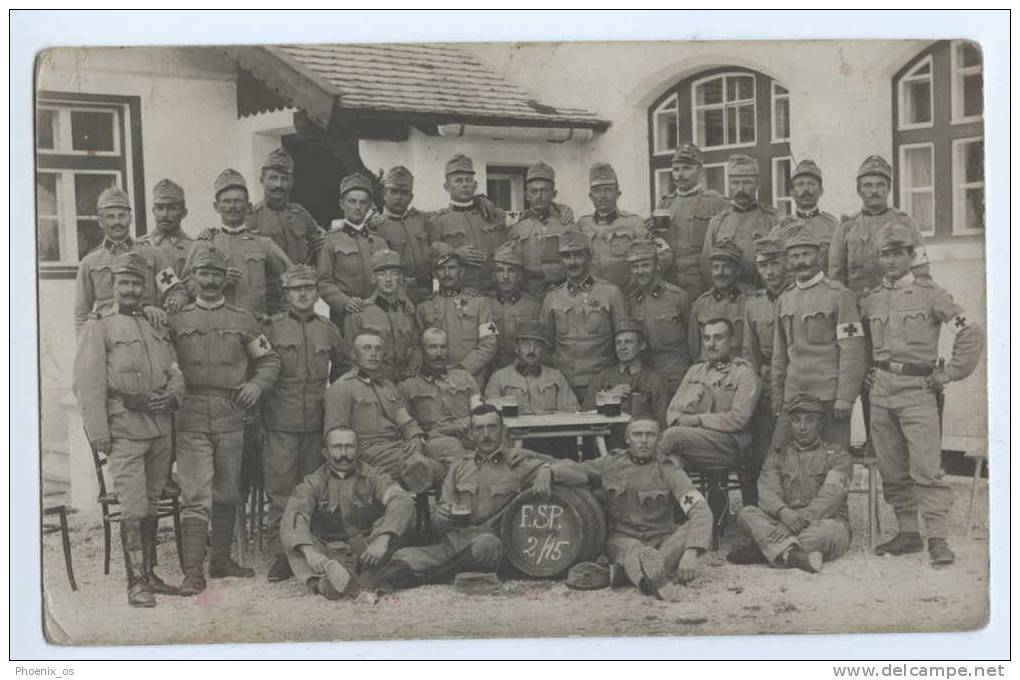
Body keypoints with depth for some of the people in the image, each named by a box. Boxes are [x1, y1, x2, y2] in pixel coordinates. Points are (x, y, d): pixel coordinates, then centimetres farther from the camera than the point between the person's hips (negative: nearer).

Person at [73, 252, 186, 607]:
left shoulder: (157, 325, 16)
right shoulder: (98, 326, -1)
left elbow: (175, 371, 18)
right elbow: (88, 382, -8)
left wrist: (172, 394, -5)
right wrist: (97, 433, -15)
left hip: (160, 427, 6)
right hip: (123, 428, -5)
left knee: (152, 504, 13)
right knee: (134, 509, -8)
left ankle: (150, 573, 22)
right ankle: (136, 582, -2)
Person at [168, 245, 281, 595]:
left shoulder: (242, 320, 10)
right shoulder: (177, 321, 7)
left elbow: (269, 360, 14)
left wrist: (257, 384, -3)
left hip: (231, 419, 2)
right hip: (191, 420, -2)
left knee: (227, 494, 11)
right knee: (195, 496, -8)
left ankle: (221, 559, 25)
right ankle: (193, 570, -7)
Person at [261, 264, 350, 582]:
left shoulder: (328, 330, 10)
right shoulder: (272, 328, 2)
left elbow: (344, 367, 23)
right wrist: (263, 399, 0)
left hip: (318, 422, 3)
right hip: (281, 423, -3)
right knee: (280, 490, -4)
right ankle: (280, 555, 0)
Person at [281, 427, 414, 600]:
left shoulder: (373, 477, 6)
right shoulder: (314, 483, 7)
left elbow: (403, 501, -13)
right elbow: (294, 515, -11)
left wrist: (382, 540, -30)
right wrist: (309, 552, -31)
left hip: (367, 553, 0)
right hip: (328, 554, 0)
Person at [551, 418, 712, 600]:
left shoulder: (668, 471, -4)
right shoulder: (611, 464, 5)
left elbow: (700, 511, -15)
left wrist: (691, 553, -32)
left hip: (662, 540, 0)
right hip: (623, 538, 0)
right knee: (634, 550, -35)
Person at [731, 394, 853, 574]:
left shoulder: (837, 455, 8)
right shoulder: (778, 456, 18)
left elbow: (831, 496, -9)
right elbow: (767, 493, 0)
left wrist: (803, 518, -26)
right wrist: (783, 512, -24)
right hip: (783, 522, 3)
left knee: (830, 530, -38)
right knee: (746, 513, -24)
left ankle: (765, 548, -37)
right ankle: (796, 556, -47)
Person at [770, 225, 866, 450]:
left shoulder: (839, 295, -5)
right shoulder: (784, 299, 14)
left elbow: (853, 352, -9)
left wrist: (845, 398, -14)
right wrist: (776, 393, 15)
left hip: (830, 397, -5)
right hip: (793, 396, 5)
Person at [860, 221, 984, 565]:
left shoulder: (930, 294, -3)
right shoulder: (870, 300, 10)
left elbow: (972, 334, -6)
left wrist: (949, 373, -6)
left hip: (918, 389, -5)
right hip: (881, 389, 5)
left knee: (926, 468, -10)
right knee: (892, 470, 8)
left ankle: (937, 539, -8)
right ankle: (908, 532, 18)